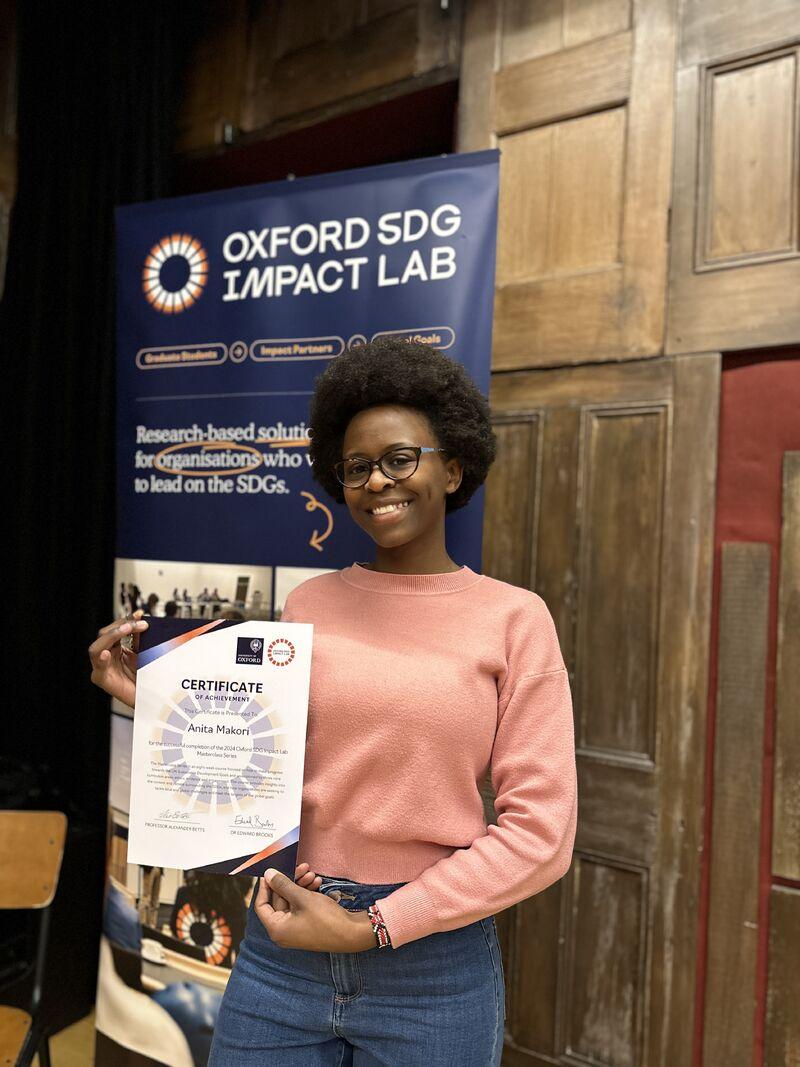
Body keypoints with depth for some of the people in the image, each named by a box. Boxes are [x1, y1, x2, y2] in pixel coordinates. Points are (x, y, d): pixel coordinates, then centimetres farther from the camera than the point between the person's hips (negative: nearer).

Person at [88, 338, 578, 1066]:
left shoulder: (513, 618, -8)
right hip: (282, 950, 3)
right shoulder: (310, 605, 1)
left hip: (434, 959, -2)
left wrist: (374, 926, -12)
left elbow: (540, 831, -9)